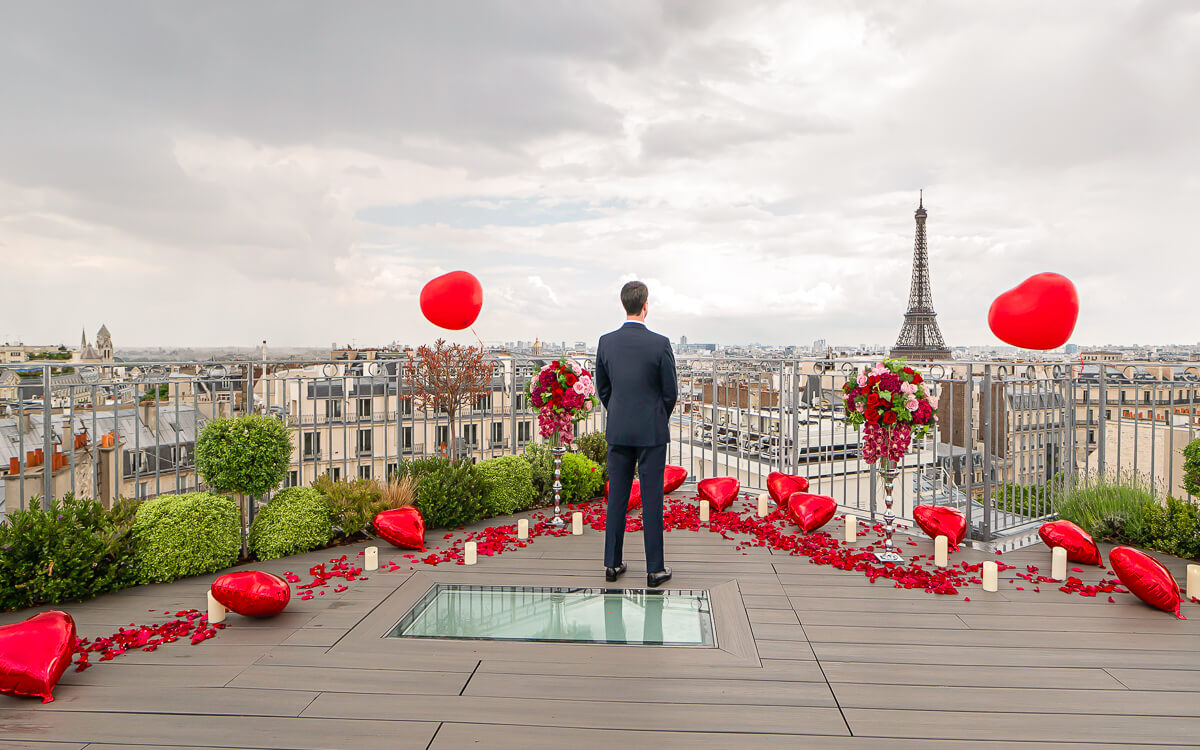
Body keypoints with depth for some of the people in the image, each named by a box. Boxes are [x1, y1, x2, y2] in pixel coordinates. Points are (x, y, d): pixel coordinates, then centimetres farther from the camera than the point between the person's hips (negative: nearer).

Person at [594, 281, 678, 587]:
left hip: (618, 431, 3)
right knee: (652, 499, 3)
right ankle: (655, 569, 10)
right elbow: (670, 392, -5)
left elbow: (602, 389, 7)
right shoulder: (660, 343, -12)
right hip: (652, 432, -3)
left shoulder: (606, 342, -2)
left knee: (617, 497, 11)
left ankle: (612, 563, 18)